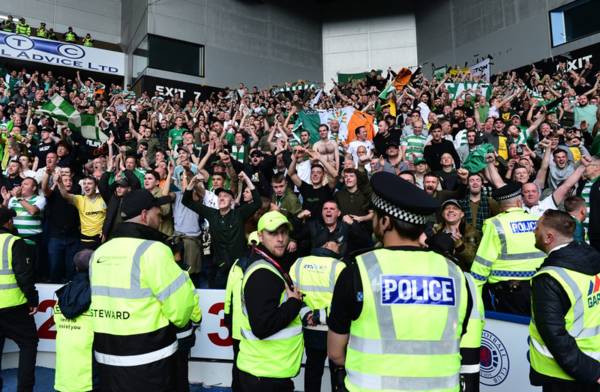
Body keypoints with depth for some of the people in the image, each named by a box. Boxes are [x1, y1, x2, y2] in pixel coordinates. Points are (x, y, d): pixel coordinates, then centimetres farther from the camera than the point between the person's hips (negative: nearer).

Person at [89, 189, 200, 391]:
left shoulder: (99, 253, 3)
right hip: (149, 358, -6)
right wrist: (192, 316, 3)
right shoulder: (152, 250, -18)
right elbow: (181, 300, -18)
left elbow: (101, 298, 8)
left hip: (106, 356, 7)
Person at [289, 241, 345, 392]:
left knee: (313, 369, 22)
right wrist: (321, 315, -17)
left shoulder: (298, 264, -1)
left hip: (309, 330, 4)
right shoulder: (338, 266, -17)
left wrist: (306, 313, -8)